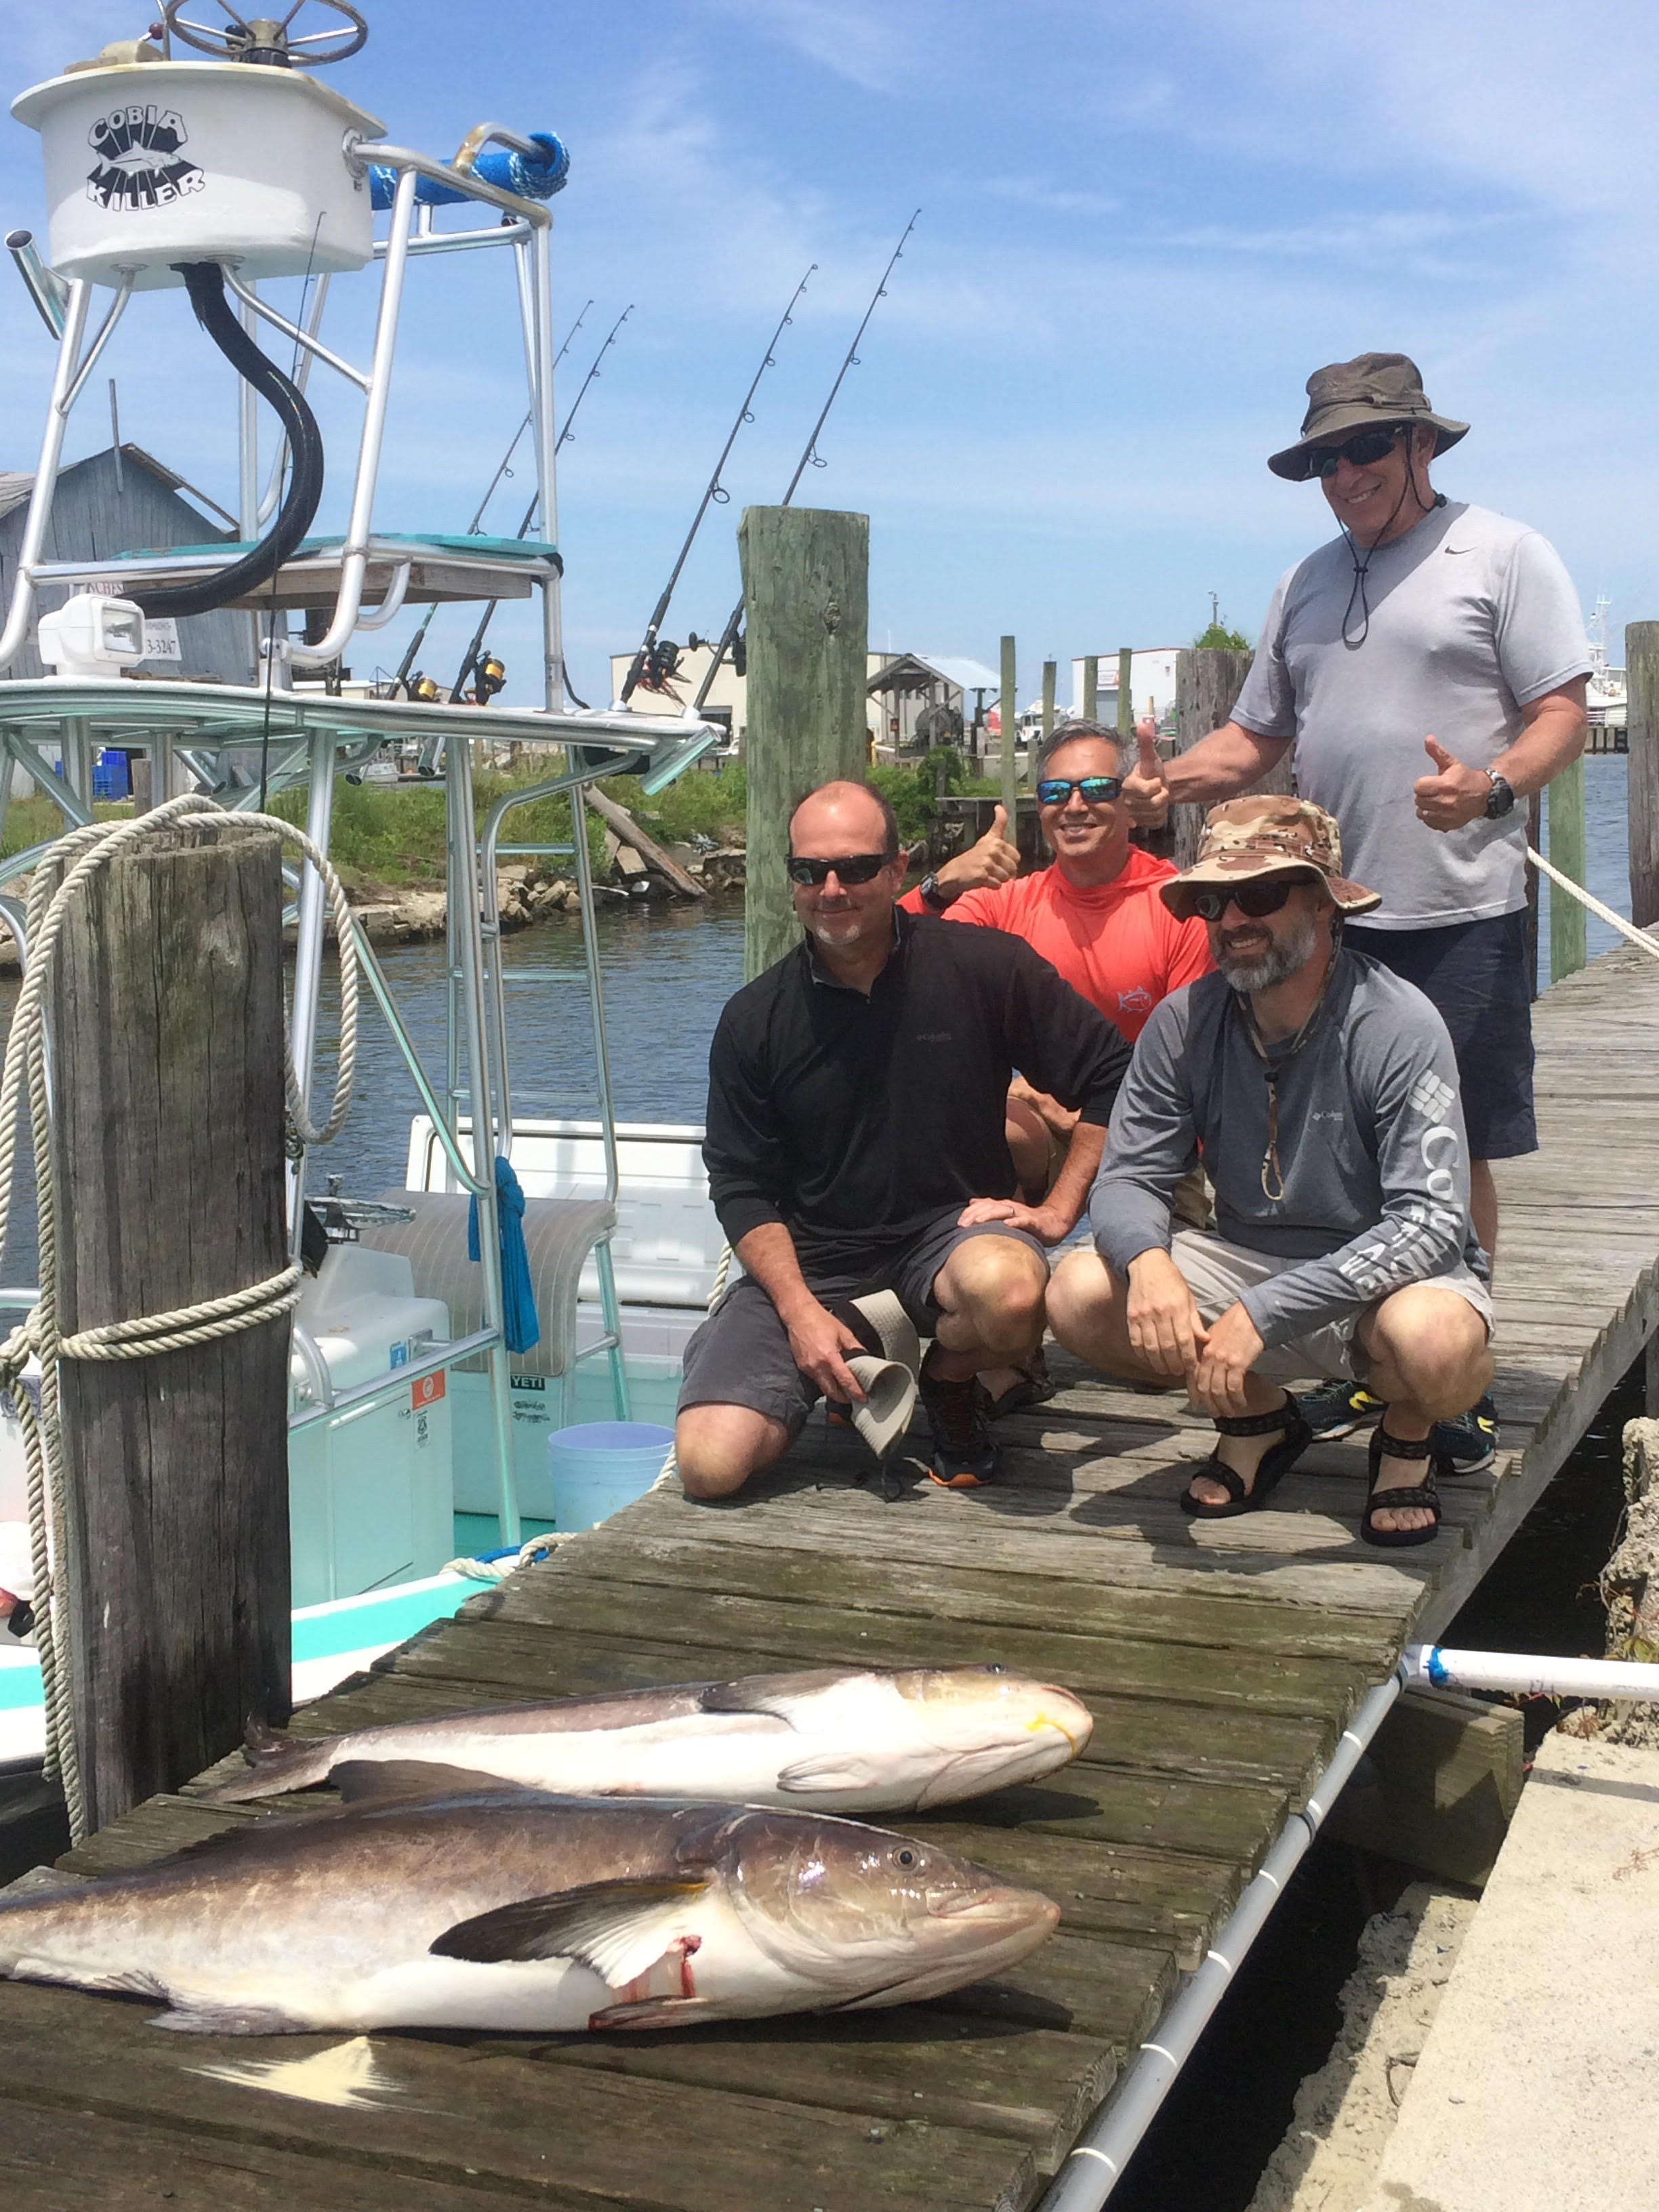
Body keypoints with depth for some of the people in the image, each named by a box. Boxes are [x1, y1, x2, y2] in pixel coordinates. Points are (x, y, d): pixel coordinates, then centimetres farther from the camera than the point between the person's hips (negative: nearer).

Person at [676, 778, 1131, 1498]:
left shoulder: (986, 968, -6)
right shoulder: (754, 1019, 0)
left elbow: (1112, 1078, 0)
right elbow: (743, 1188, 2)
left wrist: (1058, 1210, -7)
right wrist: (800, 1311, -11)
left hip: (951, 1231, -1)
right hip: (809, 1260, 2)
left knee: (1008, 1290, -40)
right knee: (709, 1464, -19)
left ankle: (948, 1382, -2)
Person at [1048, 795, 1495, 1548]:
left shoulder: (1397, 1026, -20)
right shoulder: (1185, 1023, -7)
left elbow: (1430, 1221, -26)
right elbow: (1126, 1179, -4)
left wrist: (1265, 1311, -35)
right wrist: (1148, 1258, -30)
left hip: (1386, 1275, -4)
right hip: (1247, 1258, 4)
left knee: (1432, 1338, -38)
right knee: (1078, 1295, -18)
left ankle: (1407, 1437, 2)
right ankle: (1257, 1418, 9)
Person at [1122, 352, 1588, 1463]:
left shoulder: (1504, 554, 2)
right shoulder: (1307, 582, 20)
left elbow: (1563, 715, -4)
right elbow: (1256, 739, 21)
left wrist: (1492, 789, -24)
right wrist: (1173, 780, 1)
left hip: (1460, 914, -5)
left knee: (1453, 1153, -2)